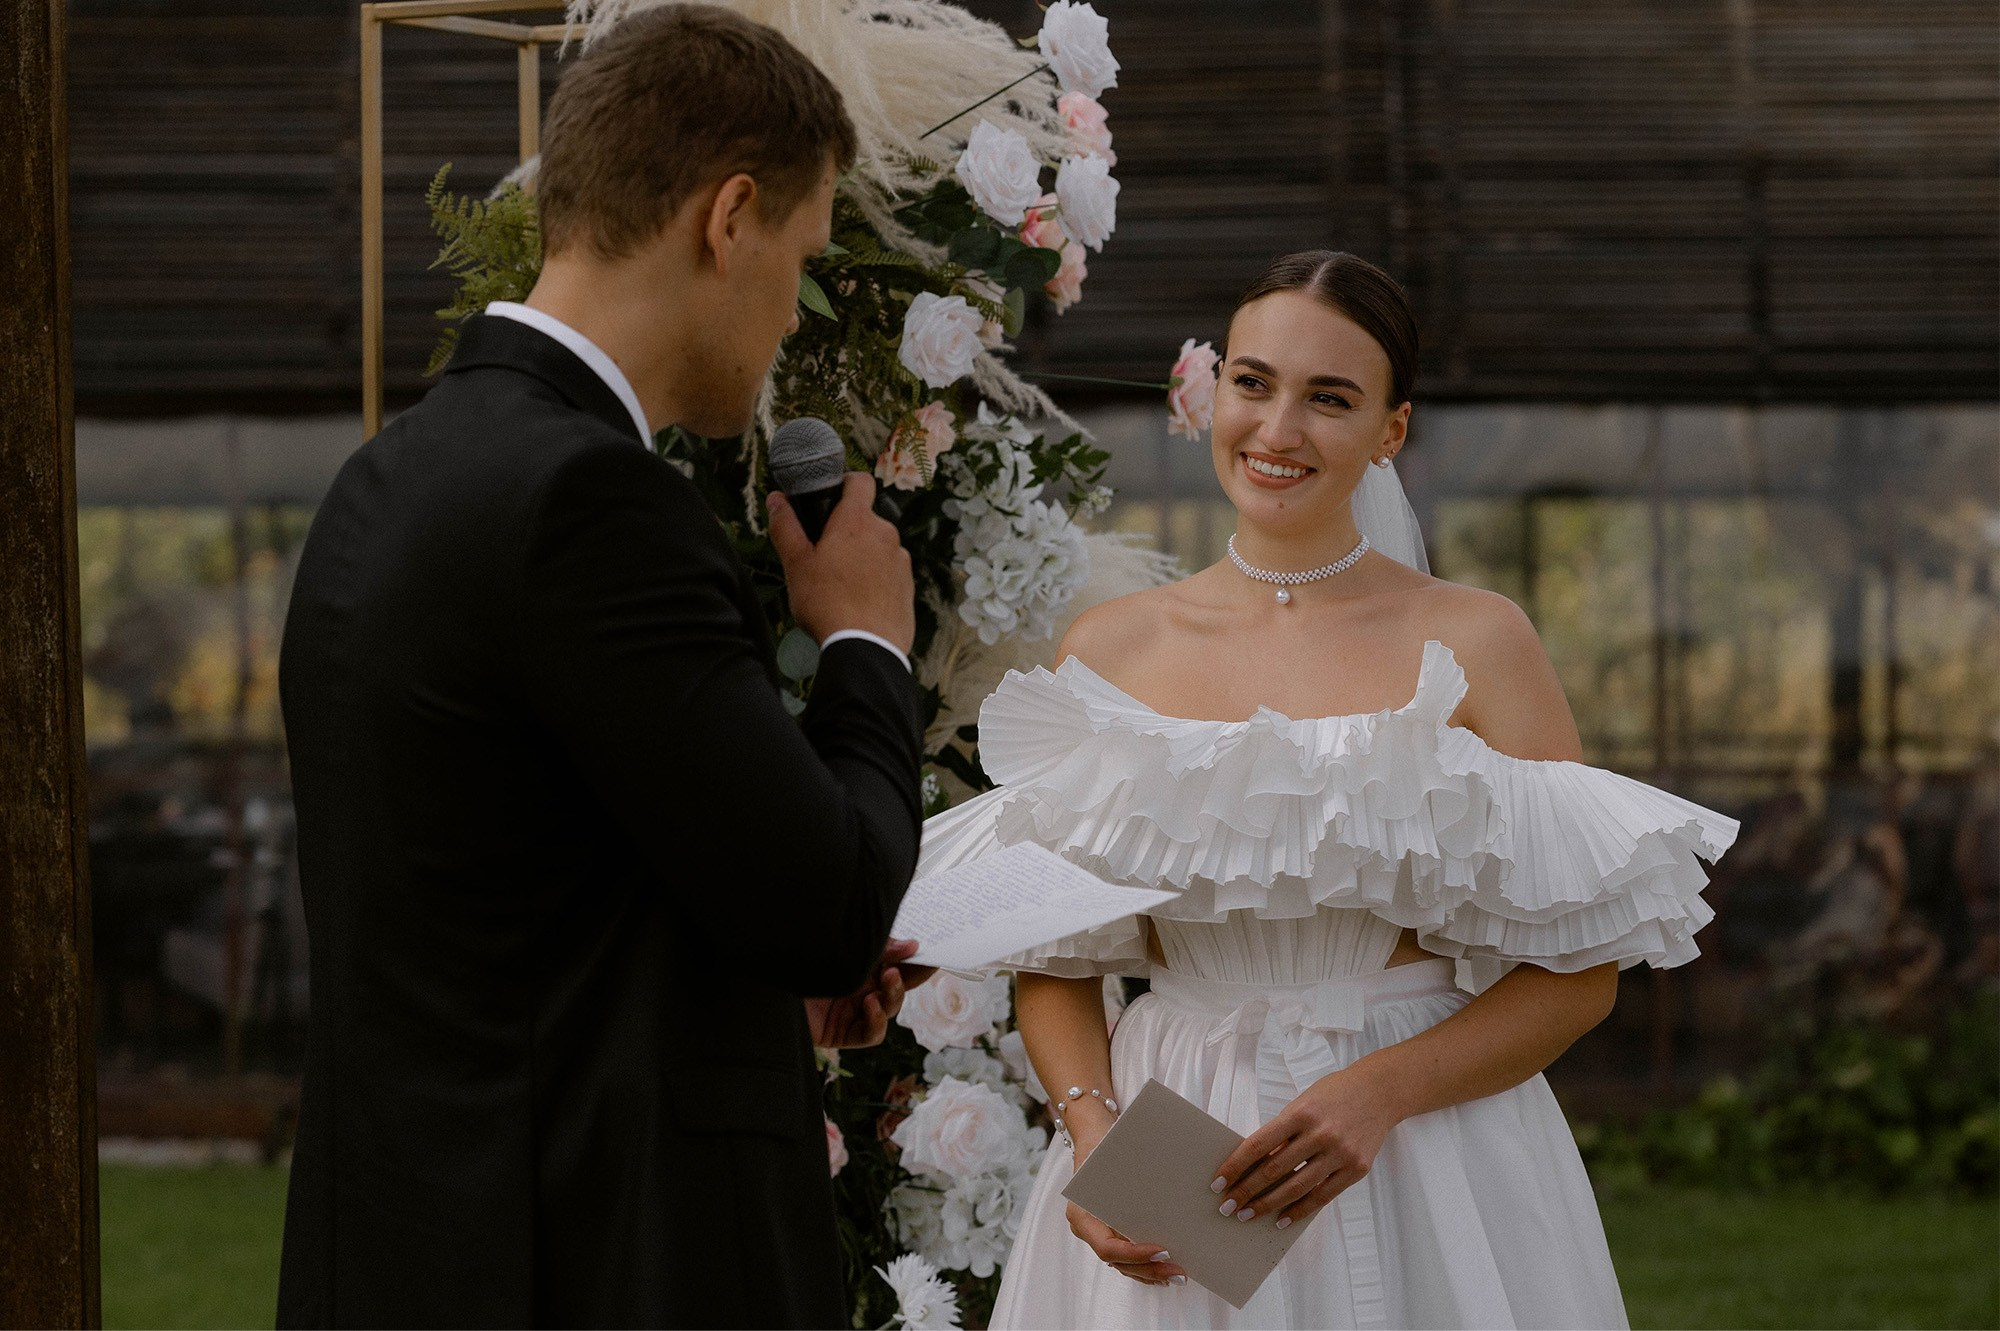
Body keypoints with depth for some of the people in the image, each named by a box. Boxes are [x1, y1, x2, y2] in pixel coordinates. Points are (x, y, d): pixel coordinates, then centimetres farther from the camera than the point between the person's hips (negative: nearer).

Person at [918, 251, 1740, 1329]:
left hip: (1430, 1168, -2)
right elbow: (1051, 961, 8)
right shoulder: (1110, 652, 5)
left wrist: (1377, 1092, -18)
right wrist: (1092, 1130, -10)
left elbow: (1580, 968, -5)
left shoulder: (1473, 645, -3)